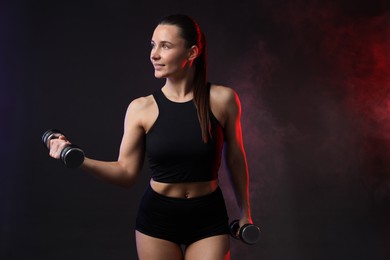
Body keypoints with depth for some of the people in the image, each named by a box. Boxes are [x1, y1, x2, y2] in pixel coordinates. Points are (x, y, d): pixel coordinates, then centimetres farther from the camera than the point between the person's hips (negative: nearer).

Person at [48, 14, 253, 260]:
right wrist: (78, 159, -19)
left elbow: (235, 159, 2)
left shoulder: (222, 99, -10)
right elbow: (127, 172, -4)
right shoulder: (141, 108, -7)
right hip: (157, 218, 1)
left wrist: (245, 212, 10)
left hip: (209, 219, -1)